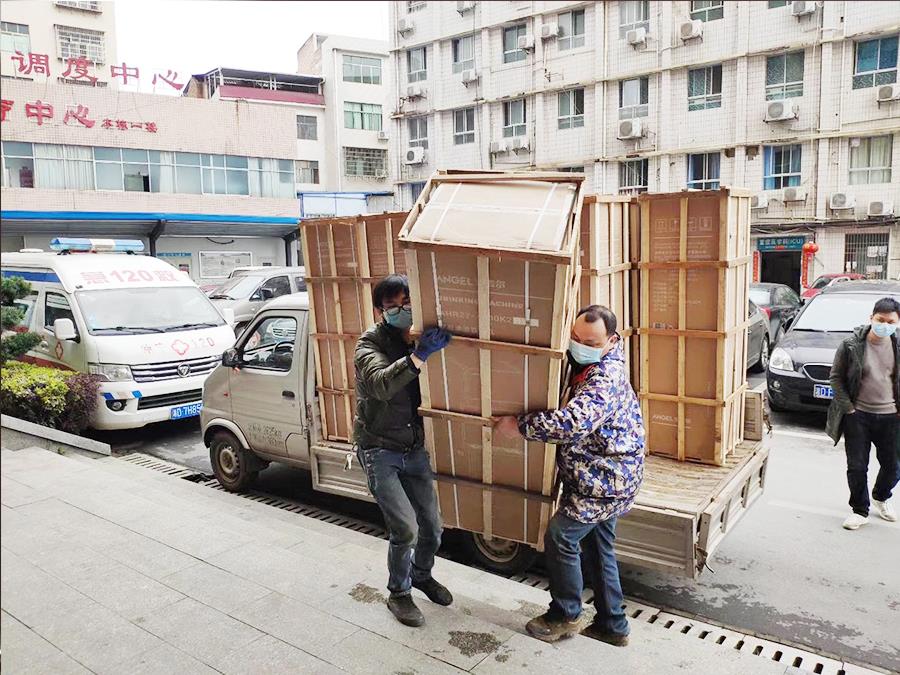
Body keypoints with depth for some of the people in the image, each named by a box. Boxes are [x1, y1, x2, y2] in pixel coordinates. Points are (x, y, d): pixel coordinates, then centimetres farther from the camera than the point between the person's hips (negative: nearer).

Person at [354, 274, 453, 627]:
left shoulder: (422, 339, 0)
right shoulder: (371, 343, -15)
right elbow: (380, 384, -36)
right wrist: (418, 355, -48)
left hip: (414, 449, 5)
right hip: (379, 451, -5)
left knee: (432, 528, 9)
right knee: (405, 529, -11)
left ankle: (422, 574, 41)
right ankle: (398, 593, 17)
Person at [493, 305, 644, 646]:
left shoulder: (606, 377, -26)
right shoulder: (586, 363, 4)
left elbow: (572, 422, -40)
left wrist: (520, 425, -31)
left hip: (603, 480, -10)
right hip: (607, 477, 10)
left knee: (560, 538, 1)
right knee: (597, 546, 17)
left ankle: (566, 616, 21)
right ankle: (612, 625, 30)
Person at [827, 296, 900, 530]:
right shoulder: (851, 345, -9)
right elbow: (836, 377, -3)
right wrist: (847, 408, -7)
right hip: (858, 416, -2)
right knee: (857, 467, 4)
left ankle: (881, 497, 43)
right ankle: (860, 511, 21)